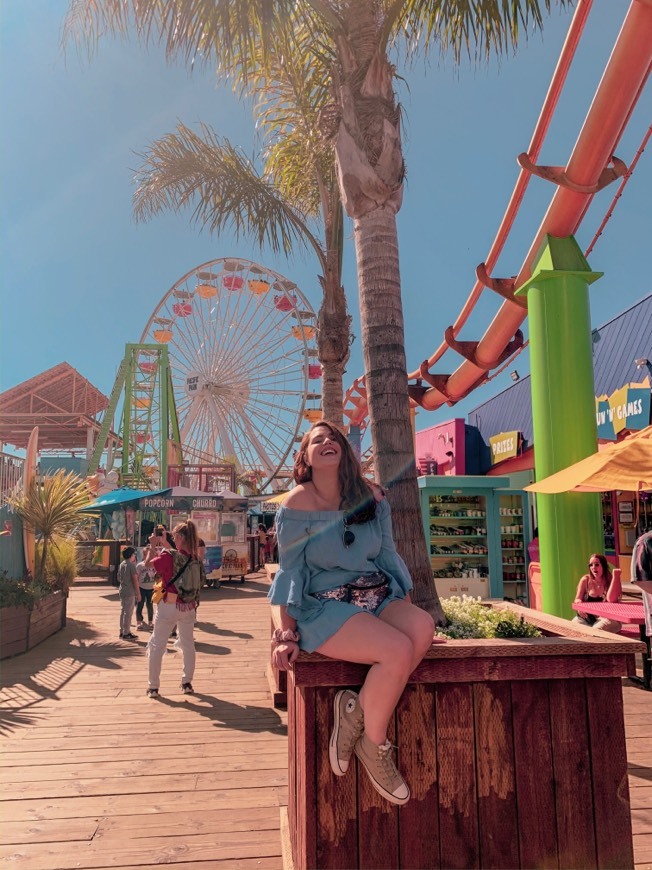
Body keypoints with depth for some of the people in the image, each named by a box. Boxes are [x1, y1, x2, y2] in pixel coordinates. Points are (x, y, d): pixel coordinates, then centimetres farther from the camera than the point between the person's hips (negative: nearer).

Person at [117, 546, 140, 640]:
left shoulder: (121, 565, 10)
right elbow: (135, 580, -15)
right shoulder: (131, 565, -14)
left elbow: (119, 578, 19)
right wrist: (138, 593, -11)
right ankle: (126, 633, 0)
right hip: (130, 592, -9)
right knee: (128, 613, -3)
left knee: (123, 611, 15)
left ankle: (122, 631, 22)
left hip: (122, 591, 9)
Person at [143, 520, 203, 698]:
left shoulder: (169, 556, -17)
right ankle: (187, 683, 23)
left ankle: (153, 687, 14)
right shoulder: (195, 558, -2)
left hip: (169, 606, -4)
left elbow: (147, 563, -4)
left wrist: (152, 546, 8)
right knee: (188, 644, 17)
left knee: (157, 646, 9)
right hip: (188, 608, 4)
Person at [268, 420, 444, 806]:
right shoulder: (297, 504, -4)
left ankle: (358, 711, -12)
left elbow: (388, 555, 14)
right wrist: (286, 635, -6)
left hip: (377, 597, 5)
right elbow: (290, 572, -2)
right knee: (397, 650, -29)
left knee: (423, 627, -28)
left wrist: (406, 608, 7)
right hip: (325, 605, -5)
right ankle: (373, 745, -5)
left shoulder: (371, 497, 7)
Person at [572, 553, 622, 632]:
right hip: (587, 617, 3)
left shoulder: (610, 581, -3)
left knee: (596, 630, -37)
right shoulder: (585, 580, 4)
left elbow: (611, 600, -21)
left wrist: (615, 576, -23)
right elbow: (577, 599, 8)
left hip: (606, 618, -3)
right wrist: (579, 605, -19)